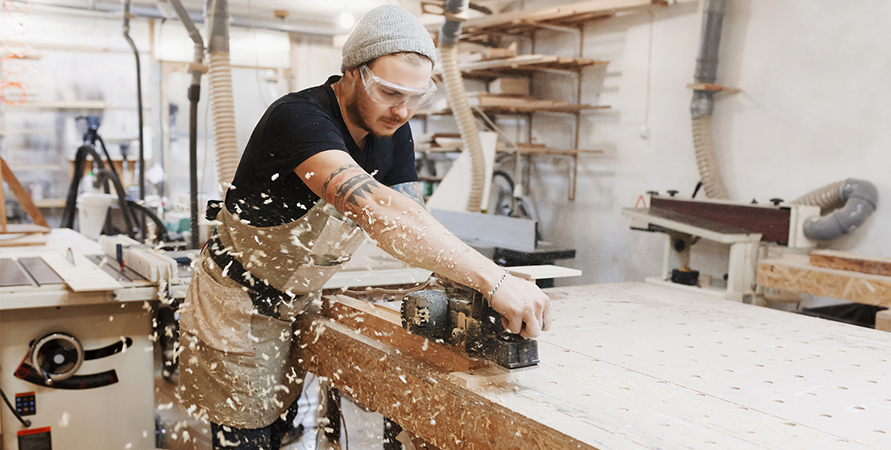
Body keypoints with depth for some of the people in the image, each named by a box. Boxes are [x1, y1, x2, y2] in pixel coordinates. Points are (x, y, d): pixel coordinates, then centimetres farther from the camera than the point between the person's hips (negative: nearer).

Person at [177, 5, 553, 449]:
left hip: (294, 311, 7)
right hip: (236, 309, -6)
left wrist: (460, 282, -28)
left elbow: (410, 219, -8)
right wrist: (493, 279, -50)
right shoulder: (298, 117, -31)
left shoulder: (392, 129, -5)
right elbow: (375, 210, -46)